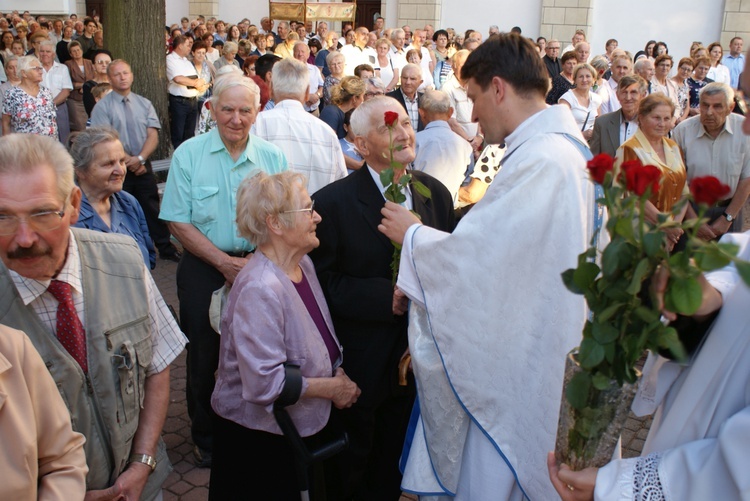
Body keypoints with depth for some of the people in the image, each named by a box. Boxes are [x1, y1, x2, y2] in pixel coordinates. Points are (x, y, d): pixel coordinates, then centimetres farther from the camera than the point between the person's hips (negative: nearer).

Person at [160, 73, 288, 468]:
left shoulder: (272, 157, 0)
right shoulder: (189, 154, -5)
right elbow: (178, 221, -7)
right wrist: (224, 262, -15)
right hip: (203, 268, -1)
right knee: (204, 355, 10)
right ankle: (205, 436, 31)